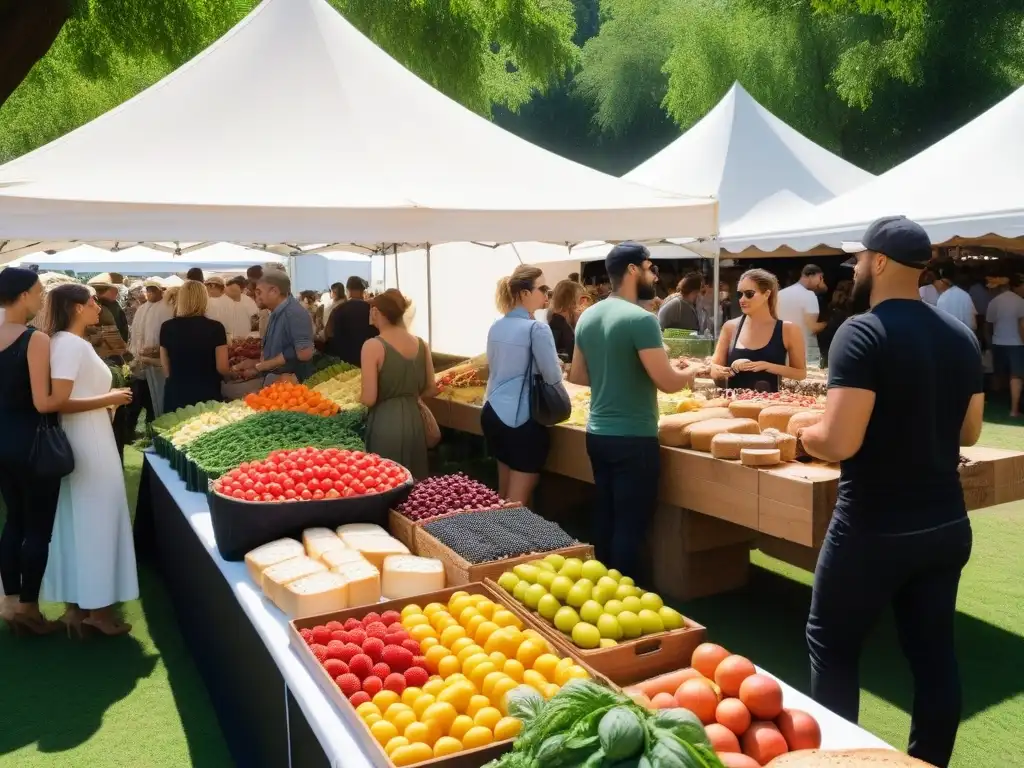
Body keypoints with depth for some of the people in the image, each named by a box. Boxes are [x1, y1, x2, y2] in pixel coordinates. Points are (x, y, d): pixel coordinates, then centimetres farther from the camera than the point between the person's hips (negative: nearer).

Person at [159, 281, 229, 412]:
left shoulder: (167, 327, -2)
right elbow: (223, 369, -7)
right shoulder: (215, 327, -9)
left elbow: (166, 370, 4)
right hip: (207, 395, -2)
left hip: (176, 394, 2)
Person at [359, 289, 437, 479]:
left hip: (385, 423, -5)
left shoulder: (373, 346, -12)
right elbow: (432, 389, 8)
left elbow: (369, 399, -15)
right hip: (414, 419, 5)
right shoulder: (420, 344, 3)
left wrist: (357, 399, 6)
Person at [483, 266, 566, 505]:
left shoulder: (496, 326, 9)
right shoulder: (537, 329, -14)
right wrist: (556, 367, 9)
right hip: (523, 418, -8)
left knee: (504, 494, 19)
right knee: (517, 501, 0)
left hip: (492, 413, 8)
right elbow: (554, 377, -12)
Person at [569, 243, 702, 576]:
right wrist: (690, 372, 1)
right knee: (630, 526, 1)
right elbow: (667, 382, -19)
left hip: (597, 433, 8)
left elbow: (576, 375, 15)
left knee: (605, 519, 17)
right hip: (633, 438, -8)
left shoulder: (588, 317, 7)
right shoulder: (641, 320, -17)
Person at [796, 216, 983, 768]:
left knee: (831, 645, 12)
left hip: (874, 530, -7)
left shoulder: (862, 333, -18)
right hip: (946, 525, 7)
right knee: (934, 652, 16)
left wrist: (804, 435, -5)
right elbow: (969, 432, 14)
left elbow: (838, 442, -25)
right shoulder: (961, 336, 5)